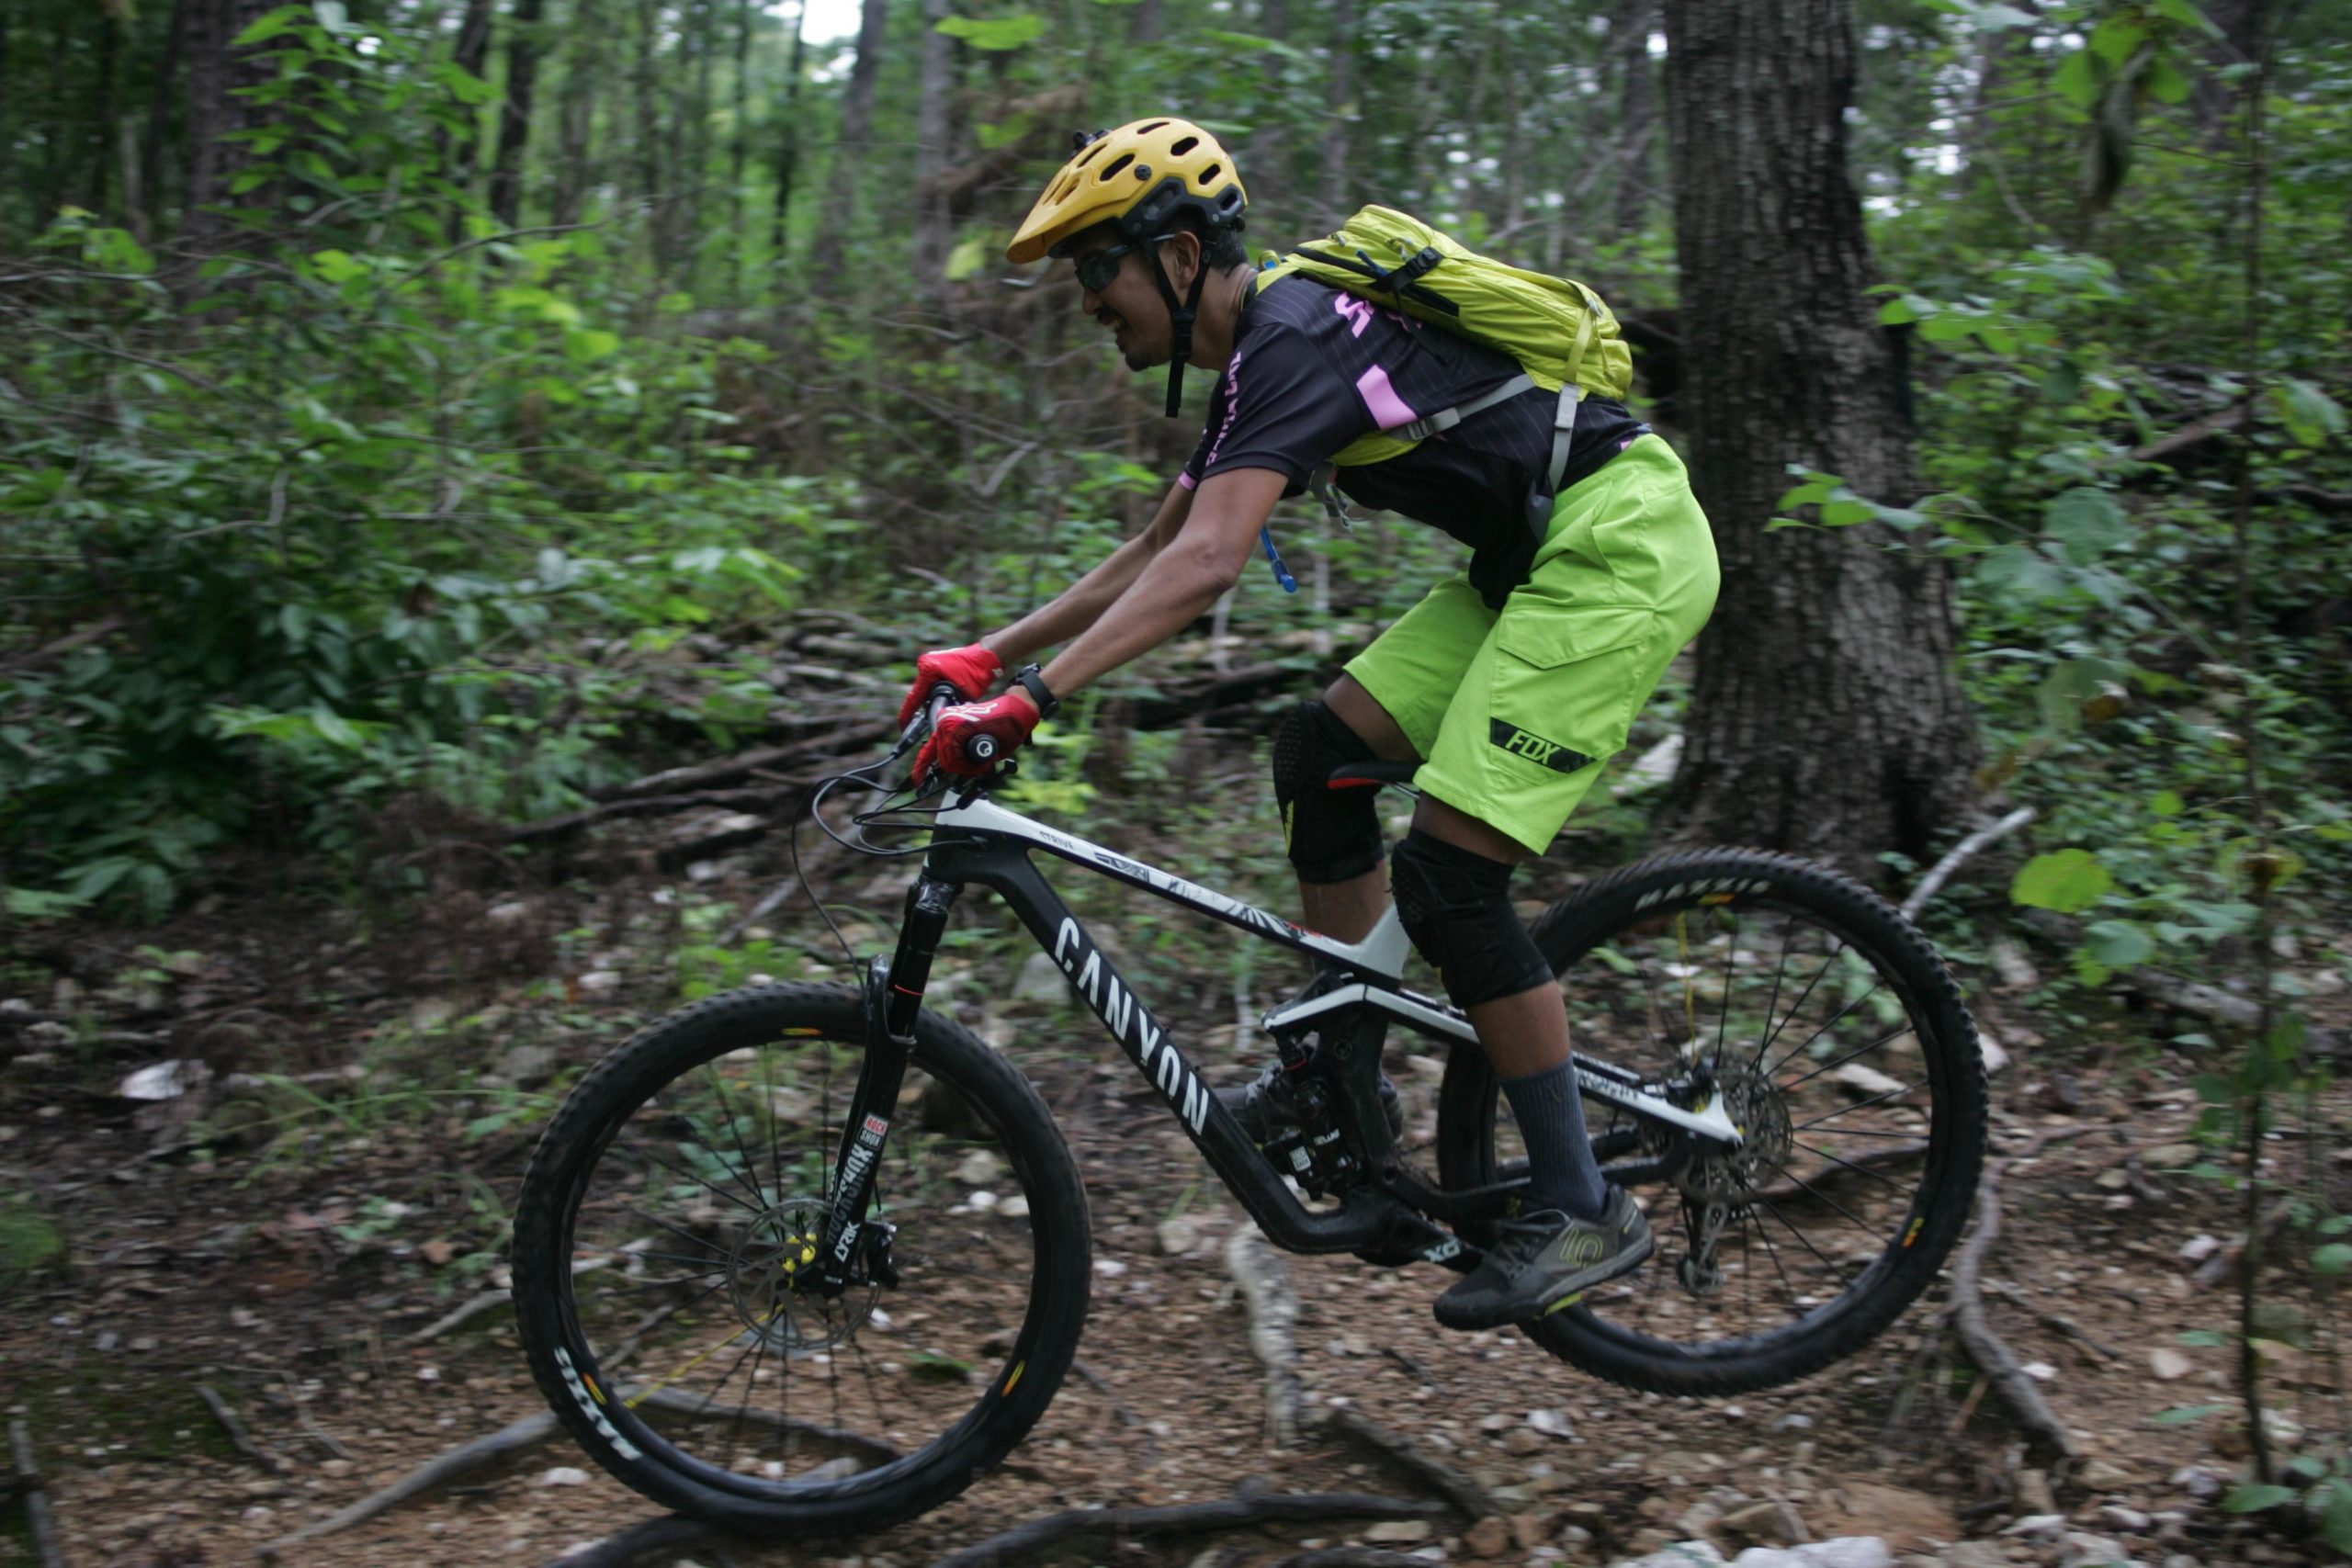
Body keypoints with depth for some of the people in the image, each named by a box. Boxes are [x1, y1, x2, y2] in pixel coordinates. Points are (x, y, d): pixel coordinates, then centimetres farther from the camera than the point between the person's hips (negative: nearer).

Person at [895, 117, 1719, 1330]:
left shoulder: (1293, 339, -18)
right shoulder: (1261, 353, 14)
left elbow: (1206, 566, -31)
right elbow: (1155, 553, 19)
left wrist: (1030, 700, -34)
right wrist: (989, 654, 13)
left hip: (1620, 545, -10)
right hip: (1542, 557, 10)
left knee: (1444, 874, -13)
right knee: (1321, 748, 7)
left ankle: (1581, 1208, -2)